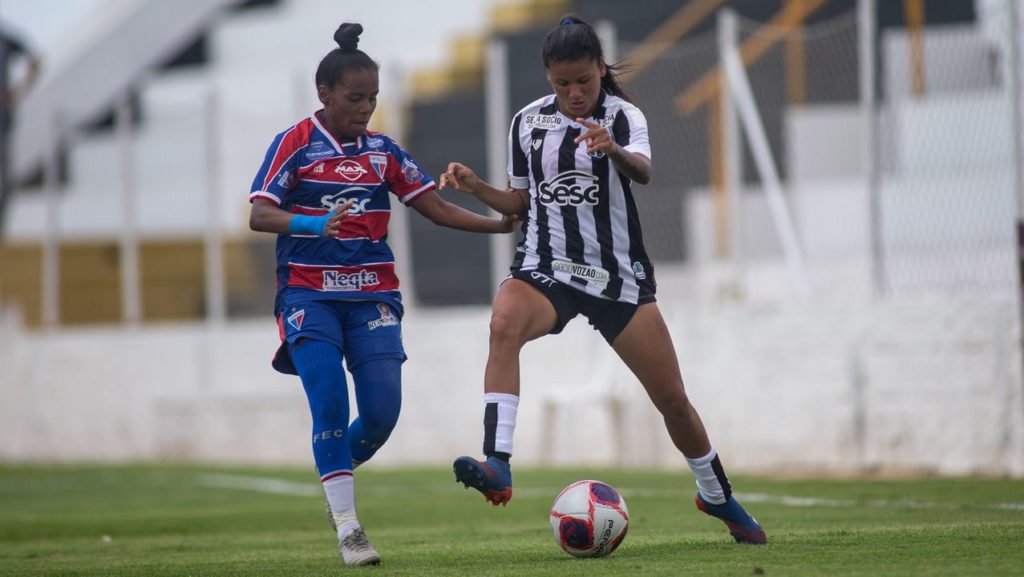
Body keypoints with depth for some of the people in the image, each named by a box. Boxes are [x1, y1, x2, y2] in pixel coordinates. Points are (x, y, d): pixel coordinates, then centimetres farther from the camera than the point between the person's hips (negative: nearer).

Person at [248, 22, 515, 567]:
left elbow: (437, 209, 9)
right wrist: (315, 224, -33)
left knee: (382, 412, -8)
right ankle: (348, 530, -10)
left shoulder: (381, 150, 8)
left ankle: (334, 475, 23)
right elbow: (259, 215, -14)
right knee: (330, 404, -16)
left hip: (372, 296, 4)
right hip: (309, 294, -4)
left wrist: (503, 222, -4)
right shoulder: (295, 143, -4)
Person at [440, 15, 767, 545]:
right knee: (504, 323, -35)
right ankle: (496, 467, -45)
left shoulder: (623, 117, -5)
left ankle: (718, 497, 31)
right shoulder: (528, 123, 4)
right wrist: (476, 188, -4)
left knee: (673, 399, 4)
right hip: (545, 267, 1)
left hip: (617, 274, -1)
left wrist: (614, 151, -48)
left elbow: (643, 172, -26)